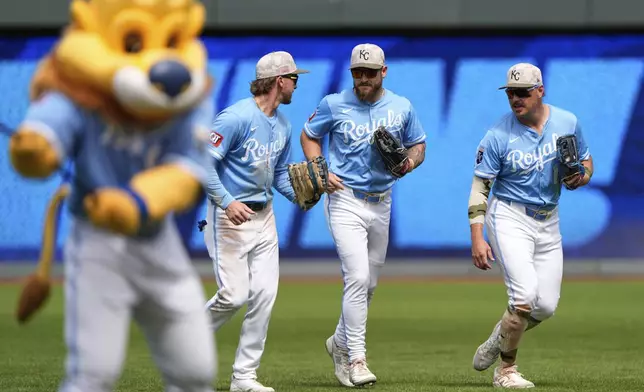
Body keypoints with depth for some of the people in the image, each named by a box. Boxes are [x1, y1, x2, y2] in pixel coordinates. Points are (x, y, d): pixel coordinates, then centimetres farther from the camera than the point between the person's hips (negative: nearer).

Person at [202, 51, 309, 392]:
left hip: (264, 216, 8)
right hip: (229, 216, -8)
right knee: (234, 295, -11)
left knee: (264, 294, -1)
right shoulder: (237, 117, -17)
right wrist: (226, 201, -26)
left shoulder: (282, 125, 10)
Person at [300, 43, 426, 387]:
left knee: (368, 283, 13)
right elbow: (309, 135, 8)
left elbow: (418, 144, 14)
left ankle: (340, 343, 35)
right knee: (357, 277, -17)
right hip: (345, 201, -4)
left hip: (381, 204, 4)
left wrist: (412, 160, -9)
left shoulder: (401, 108, 3)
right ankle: (356, 359, -14)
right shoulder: (334, 105, -4)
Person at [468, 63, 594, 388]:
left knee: (546, 306, 1)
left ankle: (498, 340, 29)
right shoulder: (498, 136, -12)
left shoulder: (567, 123, -1)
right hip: (509, 218, -5)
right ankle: (506, 371, -2)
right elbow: (480, 187, -11)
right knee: (525, 294, -20)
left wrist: (580, 178, -11)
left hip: (548, 223, 5)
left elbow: (585, 161, 14)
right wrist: (477, 239, -19)